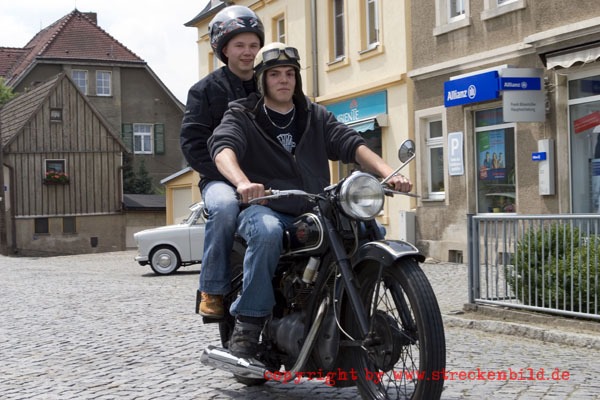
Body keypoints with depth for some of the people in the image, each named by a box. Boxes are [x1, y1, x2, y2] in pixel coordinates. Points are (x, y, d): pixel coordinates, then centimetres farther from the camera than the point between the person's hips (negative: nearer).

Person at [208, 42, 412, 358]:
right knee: (267, 231, -38)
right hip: (264, 208, -4)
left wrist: (388, 173, -14)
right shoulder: (241, 115, 6)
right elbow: (223, 147, -15)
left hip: (313, 212, 4)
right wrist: (242, 182, -38)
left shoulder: (316, 116, 18)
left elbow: (351, 144, 5)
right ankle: (248, 322, -26)